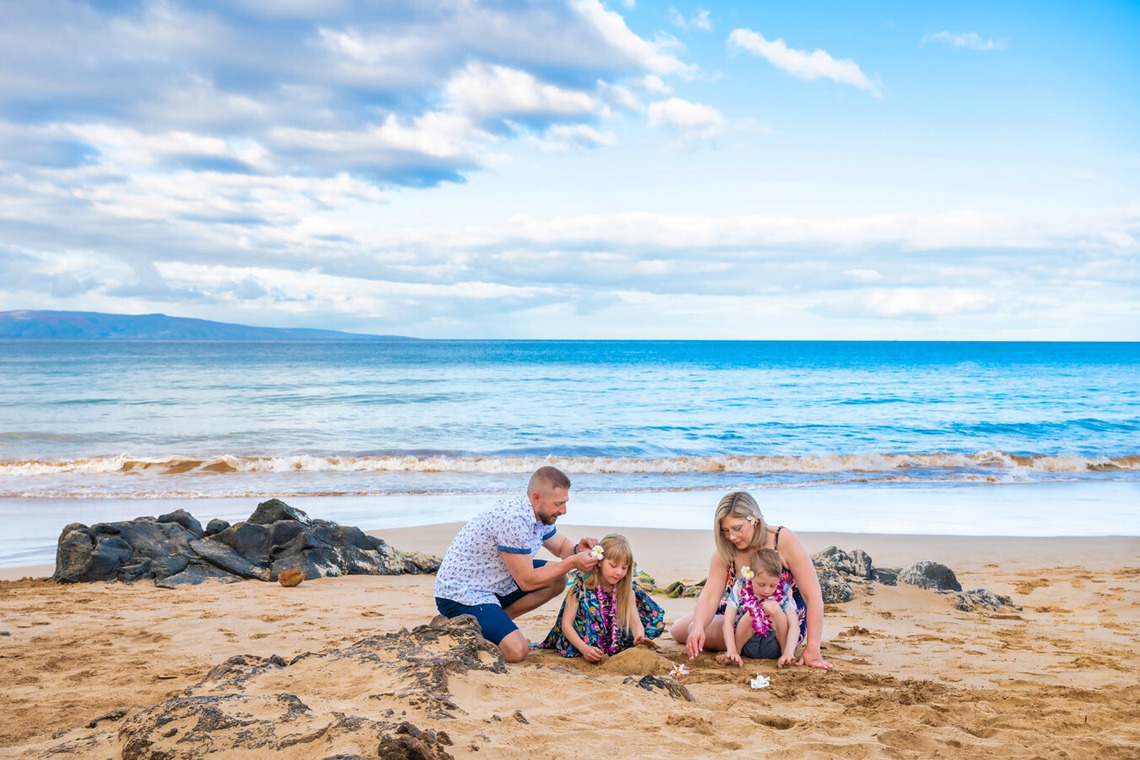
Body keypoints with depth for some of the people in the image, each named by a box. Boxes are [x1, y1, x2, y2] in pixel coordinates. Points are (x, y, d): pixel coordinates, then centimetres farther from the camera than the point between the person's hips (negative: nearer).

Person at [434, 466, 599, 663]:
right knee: (516, 651, -23)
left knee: (557, 580, 2)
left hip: (493, 586, 10)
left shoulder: (540, 514, 1)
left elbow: (561, 547, 20)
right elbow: (527, 581, -21)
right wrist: (572, 563, -18)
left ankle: (494, 621, 5)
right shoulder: (514, 519, -27)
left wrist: (577, 549, -4)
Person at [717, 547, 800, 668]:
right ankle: (736, 650, -10)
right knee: (753, 612, -30)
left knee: (772, 606, -26)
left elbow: (794, 624, -21)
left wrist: (788, 653, -37)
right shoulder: (740, 587, -13)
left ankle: (784, 650, -14)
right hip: (749, 647, 0)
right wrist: (732, 651, -33)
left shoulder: (784, 590, -13)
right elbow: (728, 621, -19)